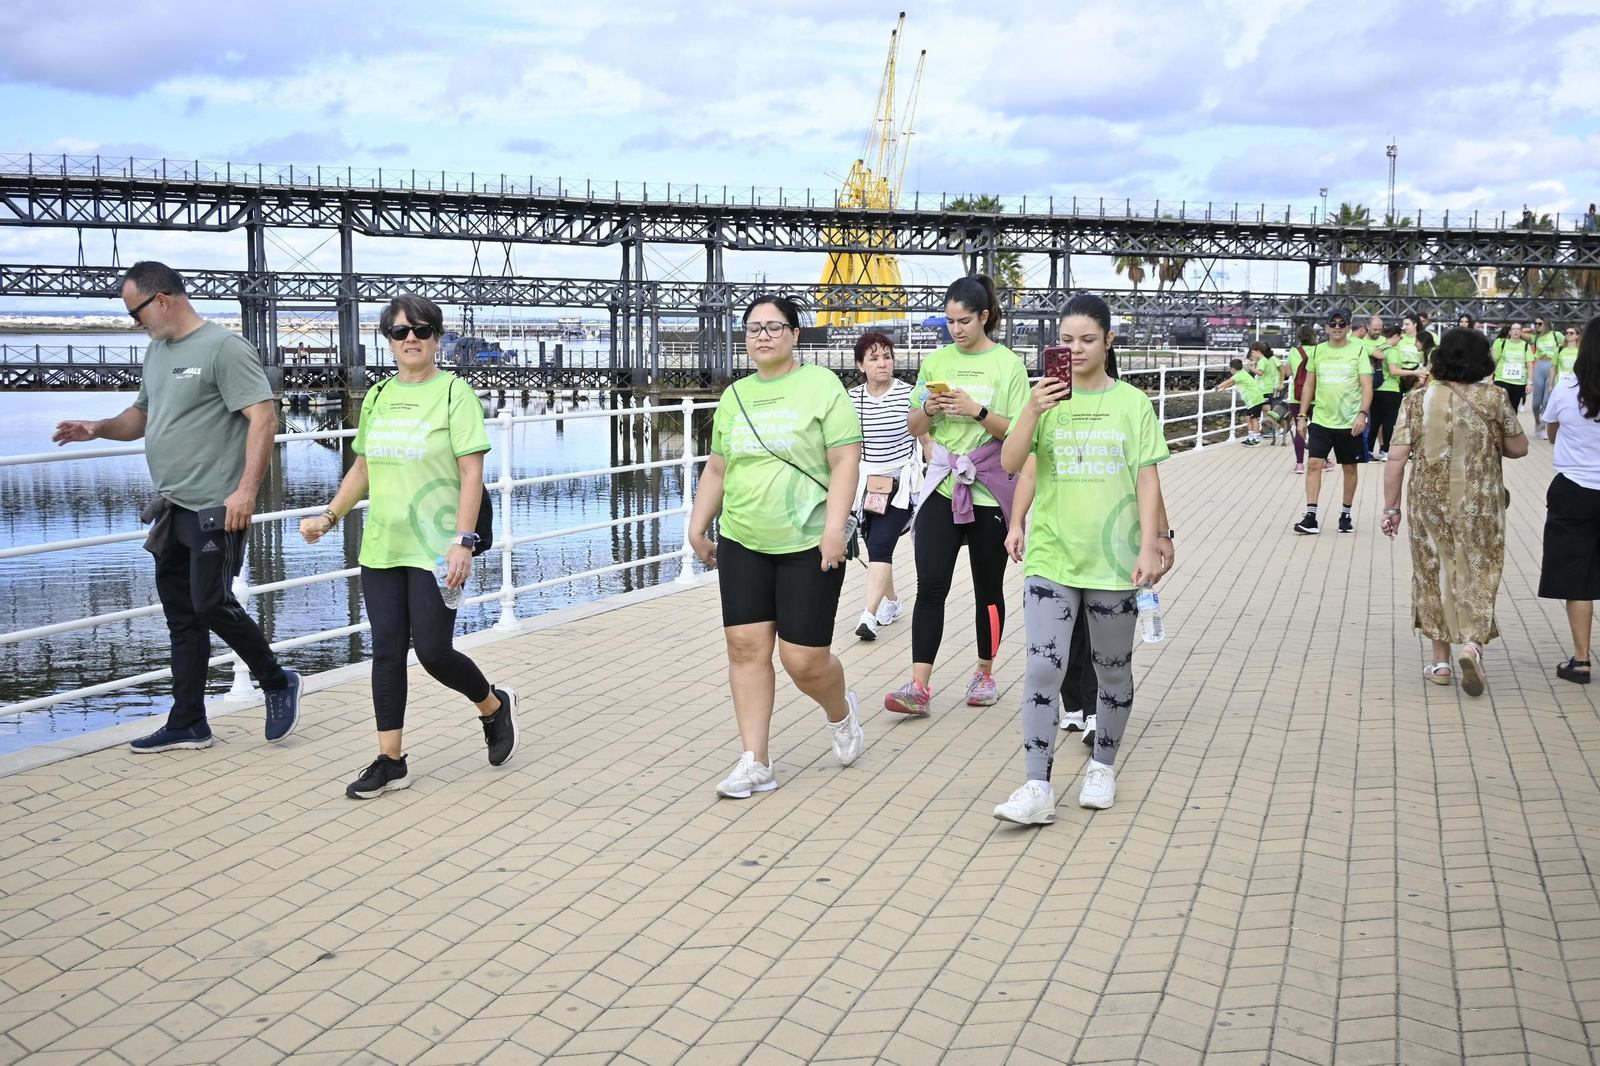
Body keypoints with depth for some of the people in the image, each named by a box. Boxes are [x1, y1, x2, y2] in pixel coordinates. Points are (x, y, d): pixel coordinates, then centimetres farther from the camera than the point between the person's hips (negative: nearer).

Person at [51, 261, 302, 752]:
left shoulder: (224, 347, -12)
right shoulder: (157, 351, 15)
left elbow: (264, 417, -18)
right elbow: (142, 415, 27)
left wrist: (246, 490, -24)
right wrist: (99, 429, 7)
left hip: (215, 510, -9)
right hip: (174, 510, 9)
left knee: (211, 605, -7)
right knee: (182, 615, 11)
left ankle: (278, 684, 16)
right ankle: (188, 725, 20)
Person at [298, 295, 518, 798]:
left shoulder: (453, 392, -6)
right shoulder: (378, 396, 12)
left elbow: (472, 473, -11)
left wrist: (464, 540, -19)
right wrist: (328, 518, 15)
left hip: (435, 549, -6)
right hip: (380, 548, 6)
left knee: (433, 651, -5)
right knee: (387, 651, 6)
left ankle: (495, 705, 24)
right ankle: (391, 761, 16)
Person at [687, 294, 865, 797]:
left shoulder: (821, 385, -4)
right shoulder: (734, 395, 13)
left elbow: (845, 460, -10)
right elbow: (717, 469, 19)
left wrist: (834, 528, -18)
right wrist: (697, 526, 16)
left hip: (808, 545, -5)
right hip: (742, 544, 5)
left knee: (804, 659, -3)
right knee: (746, 647, 0)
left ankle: (840, 712, 31)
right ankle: (756, 762, 9)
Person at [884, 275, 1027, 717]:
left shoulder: (1008, 365, -2)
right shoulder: (936, 361, 8)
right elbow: (914, 427, 14)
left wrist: (977, 411, -19)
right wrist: (929, 408, -8)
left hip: (989, 493, -2)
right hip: (942, 487, 2)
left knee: (988, 589, 9)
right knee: (930, 586, -7)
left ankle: (985, 674, 26)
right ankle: (918, 687, -7)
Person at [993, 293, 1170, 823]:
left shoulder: (1132, 402, 2)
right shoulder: (1045, 397, 3)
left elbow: (1147, 481, 1)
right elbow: (1010, 463, -7)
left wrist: (1149, 547, -7)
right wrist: (1033, 411, -21)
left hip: (1114, 557, 0)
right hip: (1052, 555, 0)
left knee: (1113, 669, 12)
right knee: (1043, 667, -8)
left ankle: (1102, 767, 31)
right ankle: (1037, 788, -6)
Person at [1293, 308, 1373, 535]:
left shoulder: (1358, 351, -3)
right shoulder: (1317, 351, 5)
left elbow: (1367, 387, -7)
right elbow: (1309, 386, 12)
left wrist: (1363, 414, -19)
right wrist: (1302, 415, 7)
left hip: (1349, 422, -2)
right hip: (1321, 420, 2)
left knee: (1349, 468, 9)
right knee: (1314, 464, -8)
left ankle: (1346, 515, 22)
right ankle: (1311, 517, -8)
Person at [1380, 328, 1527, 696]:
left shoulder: (1417, 400, -5)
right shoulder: (1493, 398, -6)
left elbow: (1397, 458, -7)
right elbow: (1518, 448, 2)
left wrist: (1391, 507, 0)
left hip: (1430, 503, 1)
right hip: (1480, 503, -1)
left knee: (1435, 574, 13)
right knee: (1477, 574, 11)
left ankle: (1440, 660, 18)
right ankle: (1473, 643, -11)